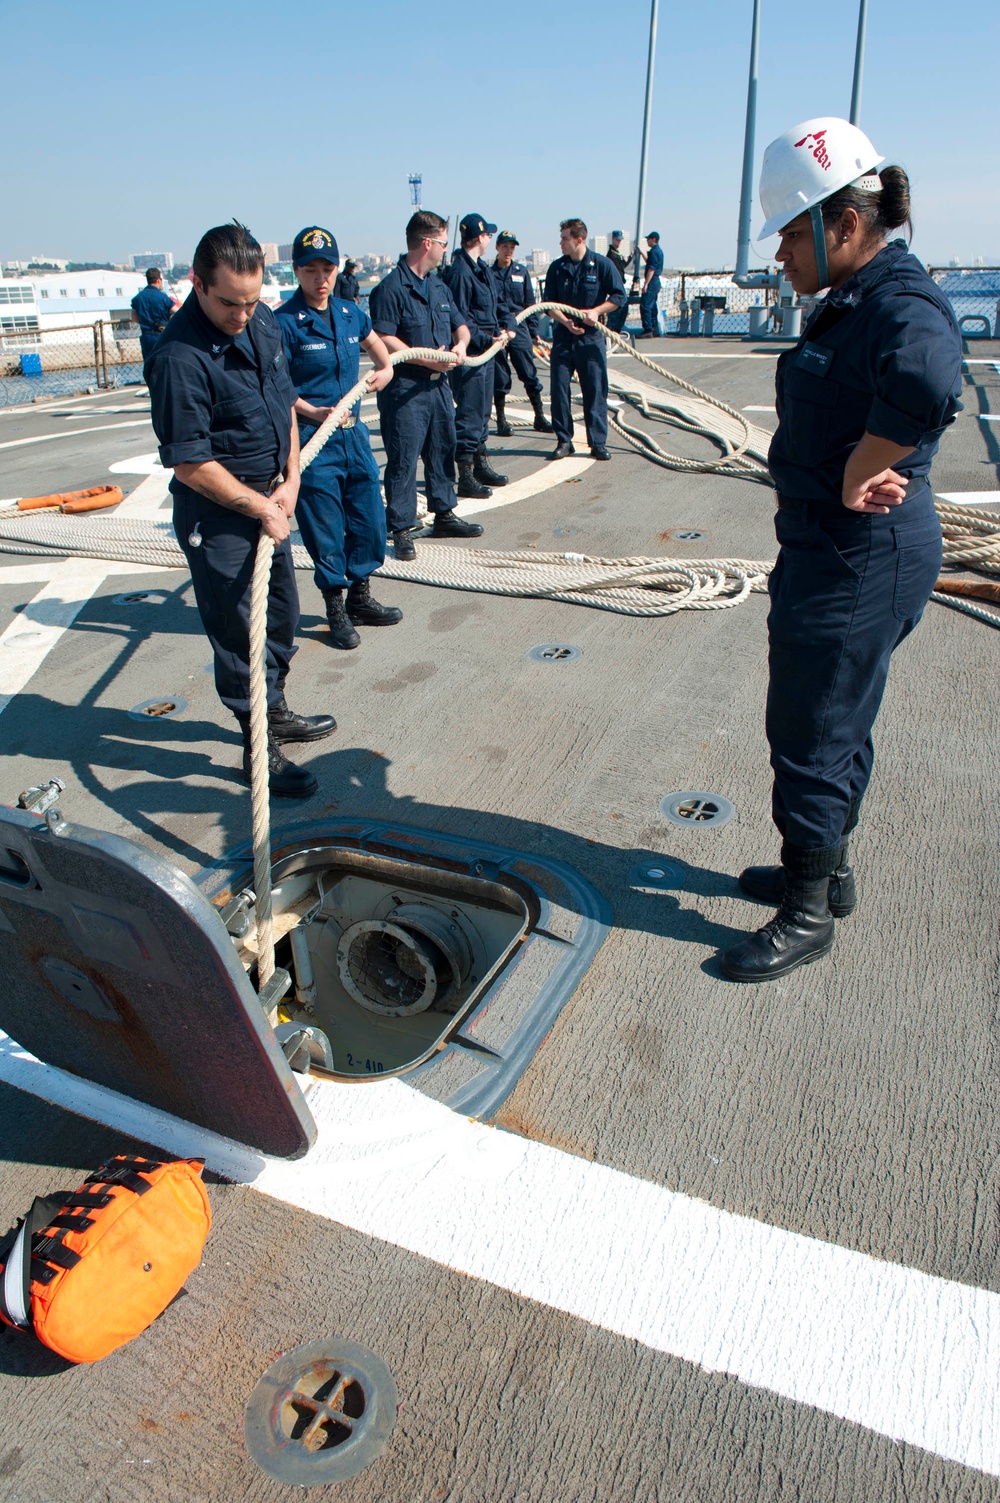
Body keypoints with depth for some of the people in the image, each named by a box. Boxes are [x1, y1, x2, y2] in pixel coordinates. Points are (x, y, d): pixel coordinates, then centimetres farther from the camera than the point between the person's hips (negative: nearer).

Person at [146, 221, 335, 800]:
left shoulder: (264, 321, 2)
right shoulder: (180, 357, -23)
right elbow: (189, 463, -22)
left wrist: (290, 481, 1)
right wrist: (261, 508, -16)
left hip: (271, 497, 8)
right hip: (217, 512, -8)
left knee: (283, 615, 19)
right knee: (239, 632, 1)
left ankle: (276, 712, 39)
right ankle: (260, 750, 14)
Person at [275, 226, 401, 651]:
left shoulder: (350, 313, 8)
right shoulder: (285, 322, -10)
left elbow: (375, 343, 28)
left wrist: (385, 369, 8)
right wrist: (315, 412, -21)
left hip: (354, 432, 6)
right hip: (312, 440, -6)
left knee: (369, 517, 11)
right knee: (325, 529, 1)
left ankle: (360, 597, 29)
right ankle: (336, 609, 16)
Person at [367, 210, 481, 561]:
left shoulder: (439, 286, 16)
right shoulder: (391, 288, -12)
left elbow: (460, 325, 23)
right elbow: (382, 339, -20)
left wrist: (460, 344, -1)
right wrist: (424, 358, -22)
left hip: (438, 385, 8)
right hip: (404, 389, -8)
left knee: (443, 450, 16)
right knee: (403, 459, -4)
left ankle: (444, 514, 30)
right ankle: (401, 529, 3)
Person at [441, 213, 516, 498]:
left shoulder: (482, 269, 14)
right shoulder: (459, 272, -16)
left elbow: (500, 301, 19)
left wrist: (508, 327, 1)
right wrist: (488, 340, -19)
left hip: (486, 350, 10)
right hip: (469, 354, -10)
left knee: (482, 411, 18)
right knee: (470, 413, -7)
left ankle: (481, 465, 31)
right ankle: (466, 477, -1)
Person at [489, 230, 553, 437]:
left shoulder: (522, 271, 9)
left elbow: (530, 302, 11)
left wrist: (533, 331, 7)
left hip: (519, 327, 2)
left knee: (530, 374, 1)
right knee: (499, 378, 2)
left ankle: (540, 417, 9)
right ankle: (501, 420, 12)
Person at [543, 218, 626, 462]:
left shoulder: (601, 264, -2)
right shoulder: (557, 267, 5)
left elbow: (619, 296, 0)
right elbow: (548, 304, 4)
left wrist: (596, 311, -14)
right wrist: (566, 322, -13)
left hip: (591, 337, -2)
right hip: (563, 336, 2)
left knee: (595, 390, -1)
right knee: (559, 389, 1)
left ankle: (598, 442, 7)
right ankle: (564, 440, 11)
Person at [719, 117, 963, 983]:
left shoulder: (900, 302, -20)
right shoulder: (853, 302, 12)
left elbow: (926, 385, -41)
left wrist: (854, 481, -29)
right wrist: (855, 479, -7)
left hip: (860, 557, -10)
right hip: (835, 547, 10)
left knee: (812, 736, 1)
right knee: (834, 724, 21)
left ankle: (808, 913, 18)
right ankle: (826, 869, 39)